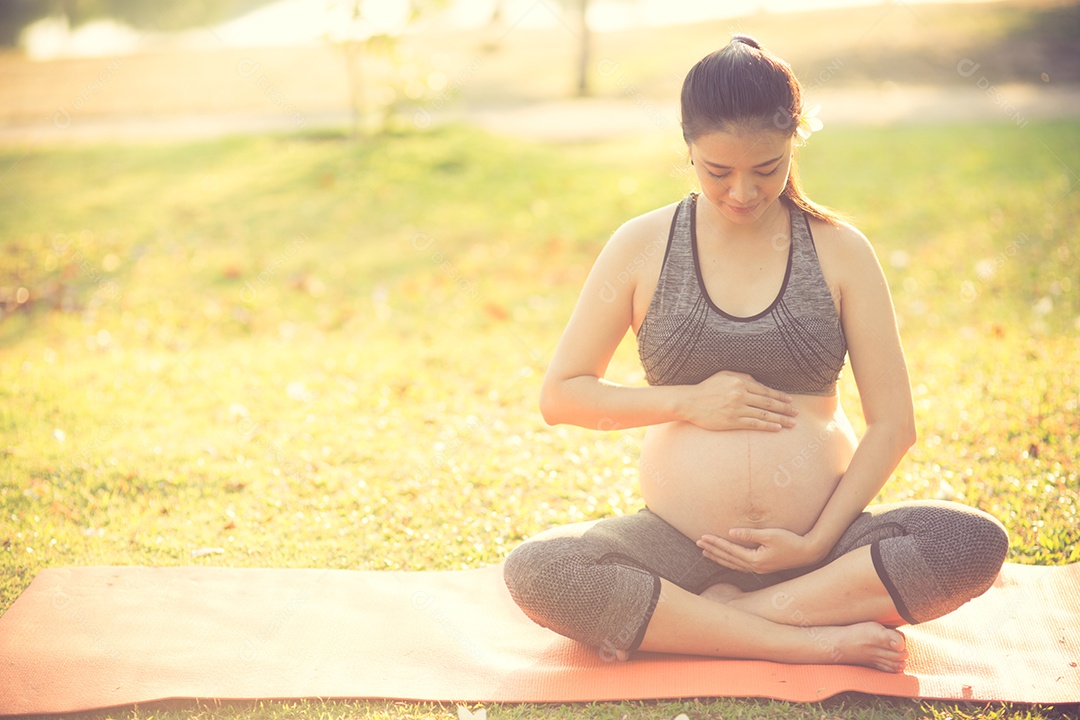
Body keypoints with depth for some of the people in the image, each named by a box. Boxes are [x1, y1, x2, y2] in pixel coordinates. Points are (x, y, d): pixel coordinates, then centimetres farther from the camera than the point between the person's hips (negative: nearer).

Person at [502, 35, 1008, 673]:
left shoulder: (839, 250, 3)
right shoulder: (642, 247, 2)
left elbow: (893, 424, 2)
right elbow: (560, 395, 5)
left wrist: (817, 542, -10)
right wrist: (687, 401, -9)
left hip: (822, 541, 1)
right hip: (680, 544, 0)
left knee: (976, 543, -27)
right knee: (536, 571, -28)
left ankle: (693, 618, -22)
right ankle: (817, 641, -25)